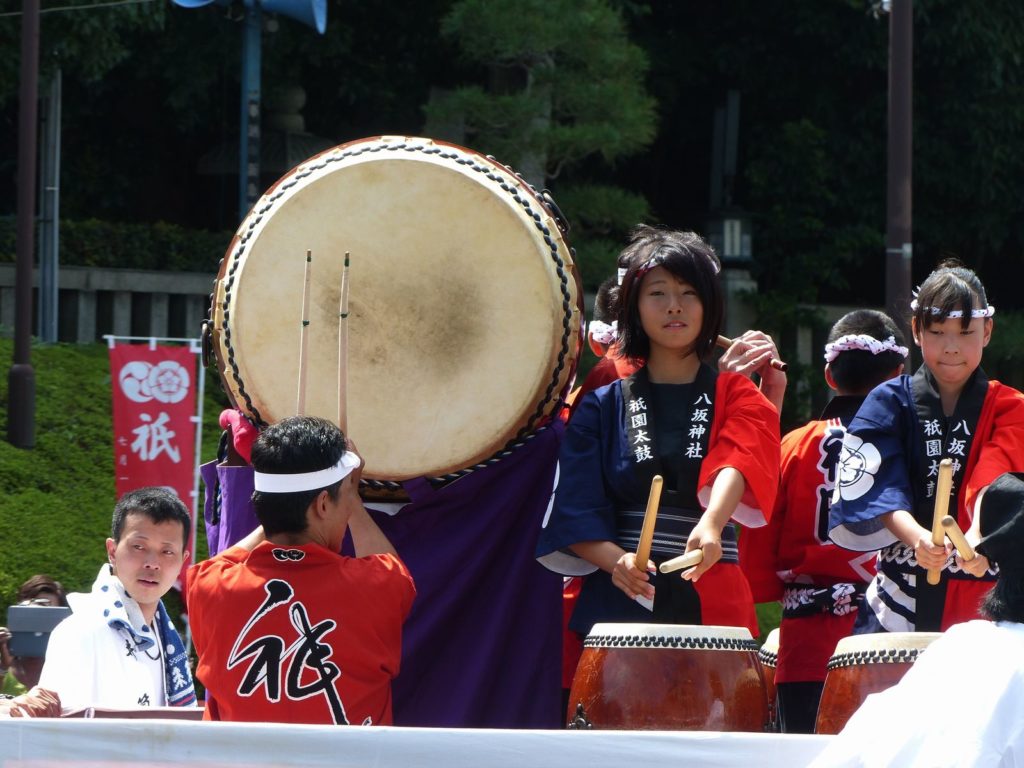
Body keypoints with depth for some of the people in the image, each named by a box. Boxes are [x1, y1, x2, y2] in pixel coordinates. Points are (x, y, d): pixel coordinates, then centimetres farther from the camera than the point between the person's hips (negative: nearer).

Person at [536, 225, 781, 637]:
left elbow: (738, 462, -12)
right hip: (615, 608, 0)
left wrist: (711, 523, -34)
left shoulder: (734, 396, 10)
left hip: (710, 604, 0)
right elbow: (572, 511, 2)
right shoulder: (603, 405, 11)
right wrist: (615, 559, -19)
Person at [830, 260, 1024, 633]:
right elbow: (882, 485, -7)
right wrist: (916, 537, -27)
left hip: (984, 599, 0)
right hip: (901, 596, 0)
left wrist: (979, 536, -33)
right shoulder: (890, 402, 7)